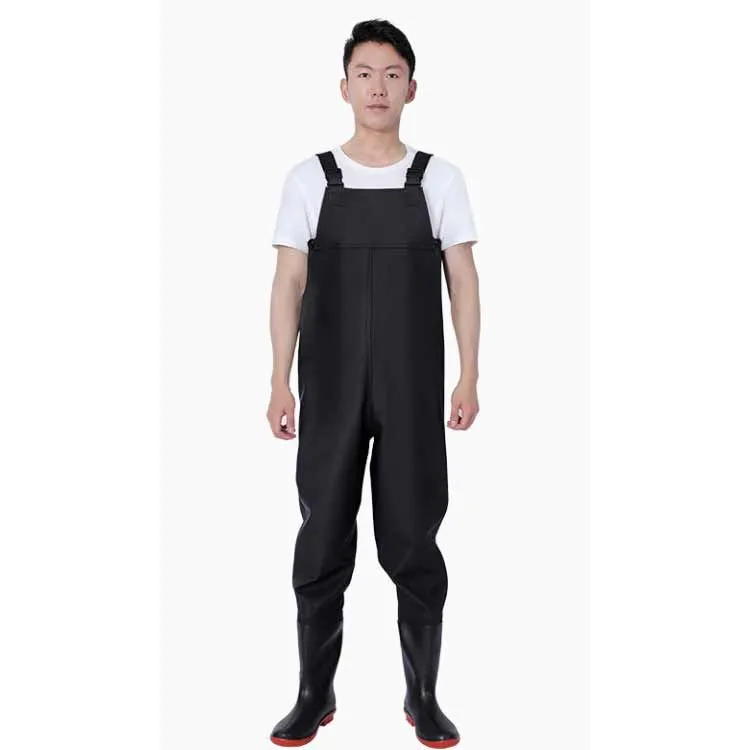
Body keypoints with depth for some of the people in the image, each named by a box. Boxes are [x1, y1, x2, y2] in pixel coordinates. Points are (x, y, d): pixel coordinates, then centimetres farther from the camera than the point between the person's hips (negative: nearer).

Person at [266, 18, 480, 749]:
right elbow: (289, 284, 3)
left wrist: (468, 377, -4)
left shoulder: (439, 178, 4)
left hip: (414, 390, 0)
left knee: (413, 541, 6)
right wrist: (280, 381, -3)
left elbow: (462, 281, 3)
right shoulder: (309, 178, 4)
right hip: (330, 389, 1)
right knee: (322, 541, 6)